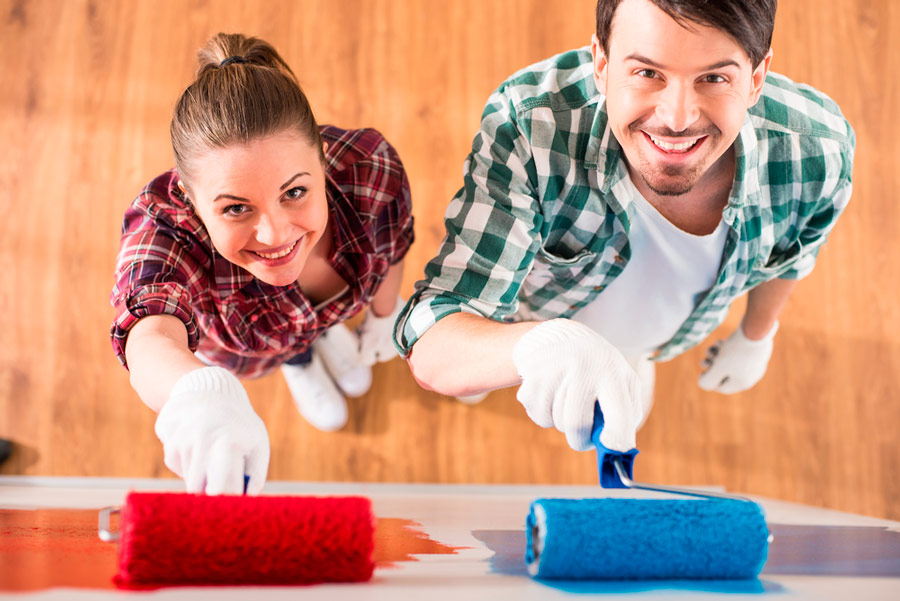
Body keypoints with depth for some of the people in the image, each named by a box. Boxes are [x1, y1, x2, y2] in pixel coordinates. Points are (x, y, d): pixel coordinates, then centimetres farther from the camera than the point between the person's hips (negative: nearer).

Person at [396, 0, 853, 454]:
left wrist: (756, 335, 10)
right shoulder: (526, 124, -46)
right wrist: (538, 344, -70)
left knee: (623, 420, 35)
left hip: (657, 334, 3)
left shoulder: (818, 153, -36)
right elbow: (429, 352, -48)